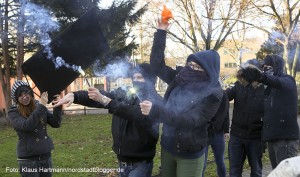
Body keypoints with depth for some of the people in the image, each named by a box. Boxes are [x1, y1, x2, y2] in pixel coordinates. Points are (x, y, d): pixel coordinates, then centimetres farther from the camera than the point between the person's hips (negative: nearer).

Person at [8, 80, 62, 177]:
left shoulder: (39, 106, 4)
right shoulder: (13, 112, -7)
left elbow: (56, 124, -1)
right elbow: (26, 125, -24)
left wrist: (57, 107, -16)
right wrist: (41, 106, -27)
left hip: (46, 155, 4)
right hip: (28, 158, -4)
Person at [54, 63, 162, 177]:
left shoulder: (155, 101, -10)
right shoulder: (124, 94, 6)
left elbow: (136, 115, -27)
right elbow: (95, 97, -4)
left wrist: (105, 100, -33)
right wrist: (74, 95, -22)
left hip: (139, 163, -5)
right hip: (122, 160, 5)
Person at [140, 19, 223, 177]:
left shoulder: (212, 94, -18)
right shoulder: (180, 78, -1)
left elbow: (190, 120, -26)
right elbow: (157, 64, 3)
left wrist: (156, 111, -34)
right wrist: (161, 32, -5)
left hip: (190, 154, -5)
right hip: (167, 147, 6)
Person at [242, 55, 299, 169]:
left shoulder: (288, 81, -5)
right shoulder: (269, 88, 20)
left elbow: (278, 82, -30)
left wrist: (262, 76, -51)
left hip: (285, 138, -8)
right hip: (272, 138, 8)